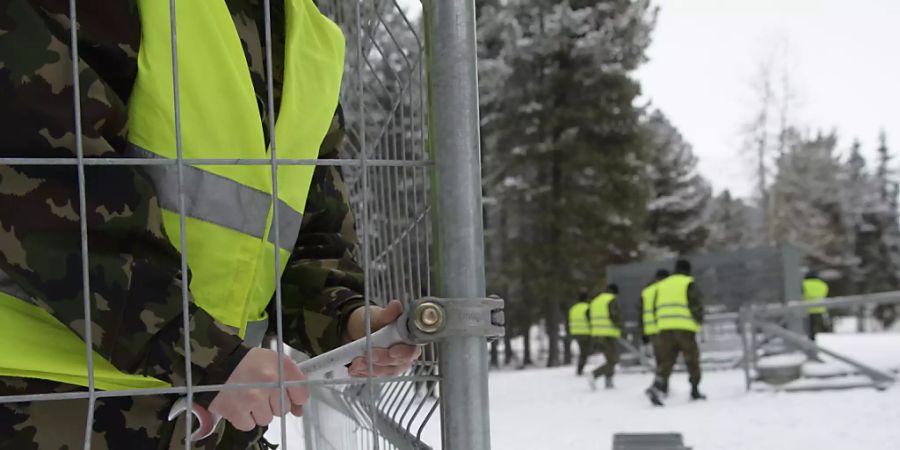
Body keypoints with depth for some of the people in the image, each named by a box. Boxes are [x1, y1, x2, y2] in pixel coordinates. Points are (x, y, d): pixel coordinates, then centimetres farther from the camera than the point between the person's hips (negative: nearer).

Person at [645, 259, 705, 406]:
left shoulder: (662, 285, 17)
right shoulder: (689, 284, 1)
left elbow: (655, 308, 15)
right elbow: (696, 305, -6)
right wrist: (698, 321, 9)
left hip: (665, 328, 4)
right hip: (685, 328, -4)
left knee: (666, 360, 0)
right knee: (692, 360, 12)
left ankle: (657, 386, -23)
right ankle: (695, 390, 20)